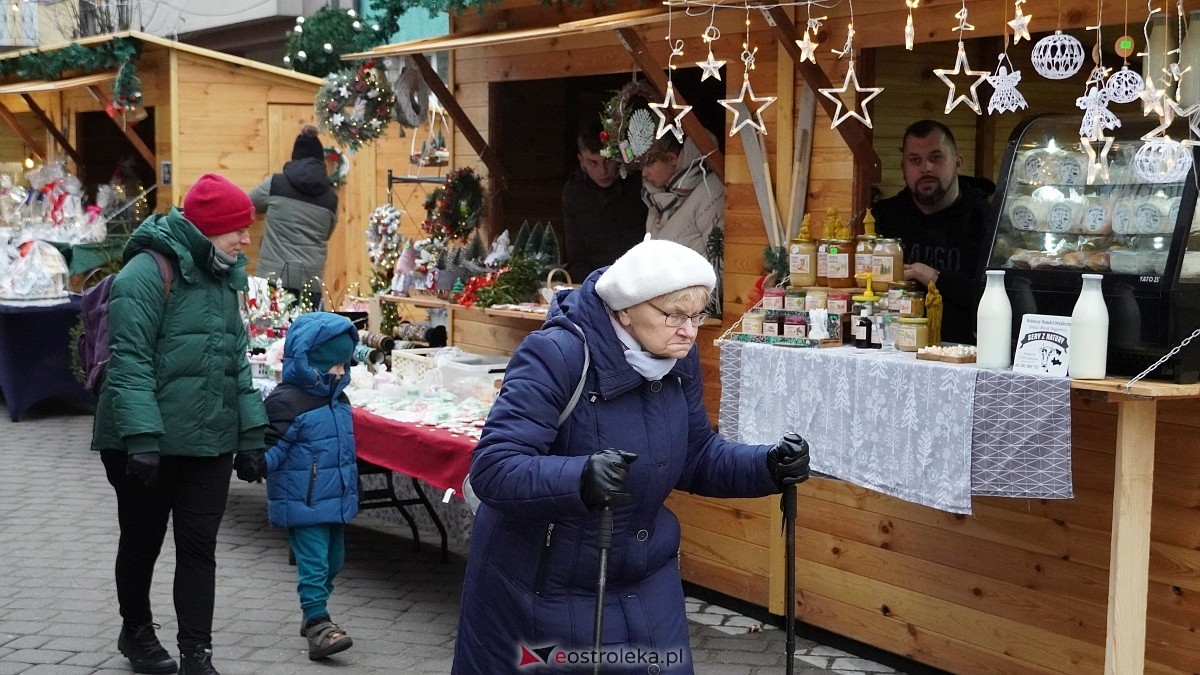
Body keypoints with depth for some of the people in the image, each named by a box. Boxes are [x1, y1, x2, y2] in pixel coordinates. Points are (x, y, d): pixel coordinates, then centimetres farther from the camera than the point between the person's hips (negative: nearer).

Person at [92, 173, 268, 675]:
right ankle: (136, 632, 33)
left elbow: (237, 360, 15)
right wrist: (141, 436, -26)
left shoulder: (224, 276, 11)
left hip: (210, 442, 6)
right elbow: (130, 361, -19)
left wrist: (251, 432, 10)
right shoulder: (148, 272, -14)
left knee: (199, 546, 5)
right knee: (143, 540, 12)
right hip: (149, 443, -6)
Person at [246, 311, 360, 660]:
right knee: (313, 562, -9)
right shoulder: (286, 401, -16)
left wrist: (349, 489, 30)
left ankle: (314, 615, 32)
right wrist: (259, 463, -39)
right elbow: (273, 444, -19)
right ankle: (318, 625, -8)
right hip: (303, 502, -9)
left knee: (332, 560, 17)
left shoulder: (338, 400, 11)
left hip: (336, 499, 9)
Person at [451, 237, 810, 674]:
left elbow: (696, 458, 7)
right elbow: (492, 469, -31)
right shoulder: (555, 356, -25)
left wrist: (769, 468, -11)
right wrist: (579, 479, -48)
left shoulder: (677, 358, -3)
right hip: (541, 587, -6)